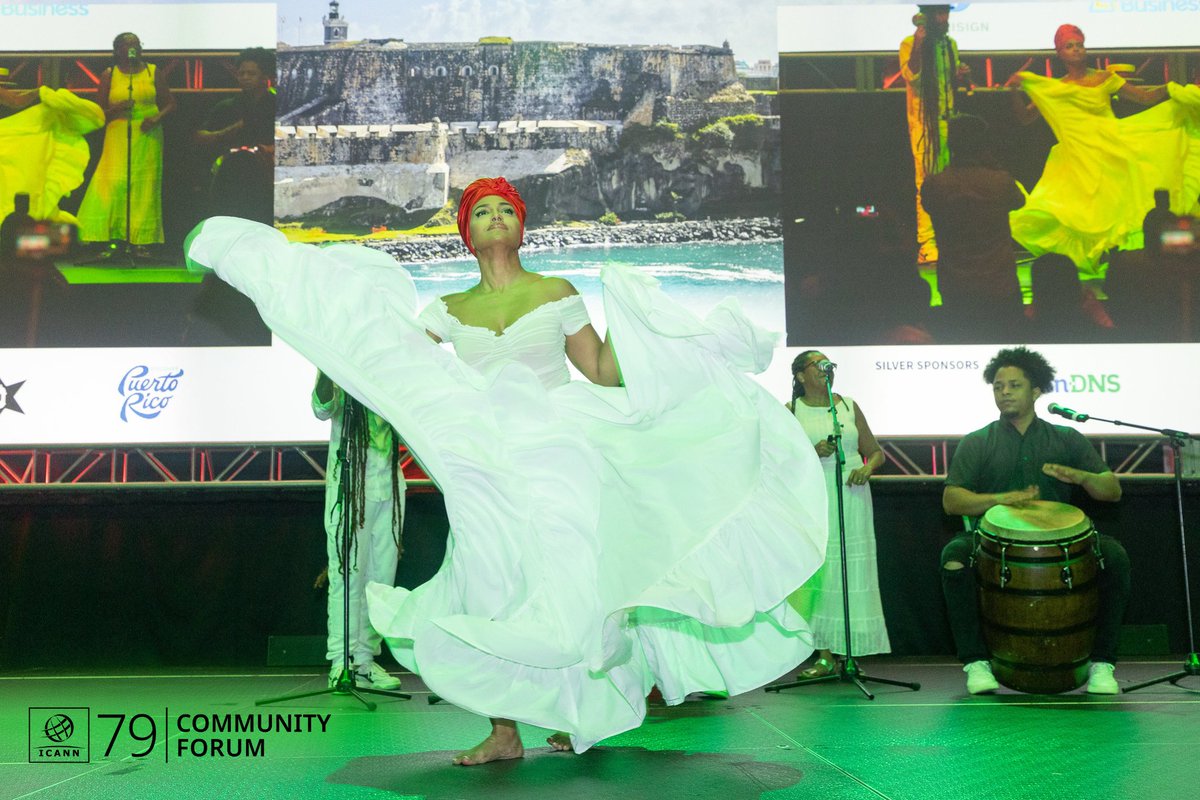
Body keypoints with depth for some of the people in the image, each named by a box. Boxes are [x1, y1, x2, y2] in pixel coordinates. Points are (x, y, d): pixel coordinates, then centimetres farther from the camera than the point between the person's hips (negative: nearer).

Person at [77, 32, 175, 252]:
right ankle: (110, 238, -6)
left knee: (144, 187, -3)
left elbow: (170, 103, 10)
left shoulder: (153, 72, 8)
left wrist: (157, 118, -9)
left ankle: (142, 240, -1)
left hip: (147, 137, 0)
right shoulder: (109, 74, 7)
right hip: (118, 137, 0)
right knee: (112, 184, -9)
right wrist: (116, 108, -11)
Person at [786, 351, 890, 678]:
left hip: (850, 496, 2)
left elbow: (876, 452, 14)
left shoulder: (849, 406, 11)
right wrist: (812, 453, -13)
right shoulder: (791, 411, 6)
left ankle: (849, 652, 3)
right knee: (816, 572, -5)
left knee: (852, 573, -2)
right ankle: (825, 656, 0)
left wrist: (867, 468, -7)